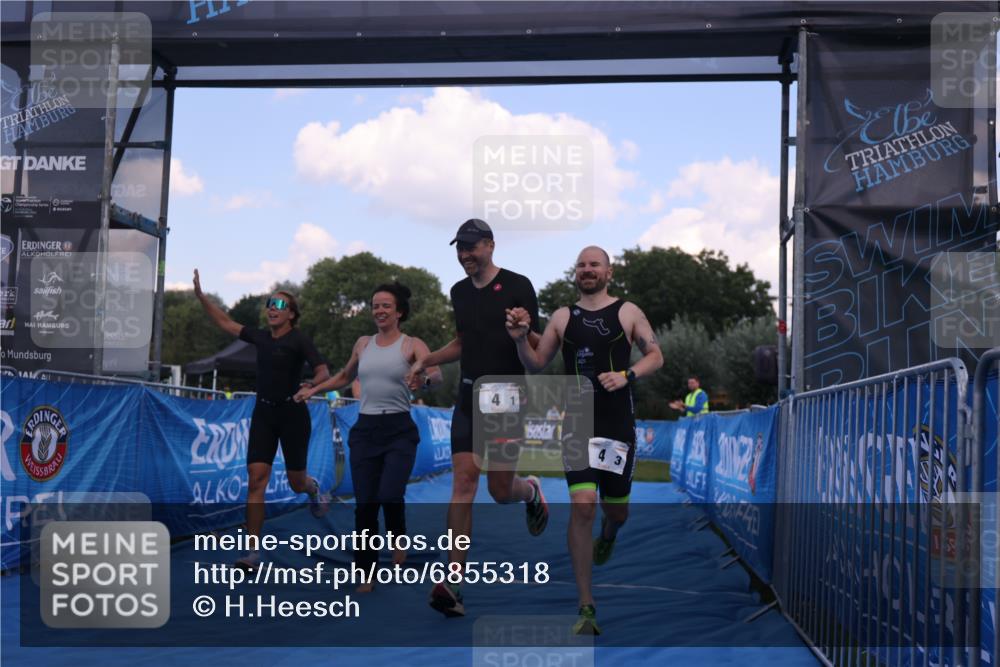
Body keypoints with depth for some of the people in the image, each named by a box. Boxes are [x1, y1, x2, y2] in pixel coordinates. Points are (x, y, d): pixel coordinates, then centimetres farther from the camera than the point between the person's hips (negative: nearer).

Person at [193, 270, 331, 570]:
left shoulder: (299, 340, -8)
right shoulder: (261, 337, 7)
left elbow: (323, 372, -16)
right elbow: (225, 322, 14)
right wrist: (201, 295, 7)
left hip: (292, 413, -4)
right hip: (263, 413, 4)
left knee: (296, 483, 8)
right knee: (256, 480, -9)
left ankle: (313, 488, 48)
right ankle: (253, 552, -8)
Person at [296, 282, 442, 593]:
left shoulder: (412, 345, -1)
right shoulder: (362, 344, 12)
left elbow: (437, 374, -19)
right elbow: (345, 377, 30)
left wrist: (424, 379, -40)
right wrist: (314, 390, 23)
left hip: (399, 430, -4)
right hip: (365, 429, 4)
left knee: (390, 496, -20)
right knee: (364, 505, 0)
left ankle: (398, 539, 14)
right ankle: (366, 575, 14)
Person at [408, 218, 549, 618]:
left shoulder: (517, 286, -6)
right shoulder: (459, 292, 12)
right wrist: (426, 361, 14)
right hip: (469, 400, 4)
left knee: (500, 491, 1)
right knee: (463, 482, -6)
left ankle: (531, 492, 40)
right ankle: (453, 581, -8)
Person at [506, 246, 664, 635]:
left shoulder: (627, 312, 4)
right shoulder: (563, 317, 8)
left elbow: (655, 356, 5)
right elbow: (536, 365, 12)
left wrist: (627, 375, -13)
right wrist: (520, 339, -7)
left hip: (619, 424, 0)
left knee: (616, 510, 11)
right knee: (582, 506, -16)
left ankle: (607, 535, 54)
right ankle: (586, 609, -9)